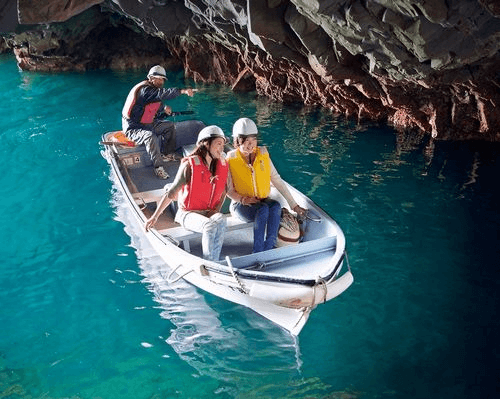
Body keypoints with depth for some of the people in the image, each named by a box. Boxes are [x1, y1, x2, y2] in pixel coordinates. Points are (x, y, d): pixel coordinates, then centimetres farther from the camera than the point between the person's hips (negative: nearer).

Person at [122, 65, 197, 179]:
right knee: (150, 137, -38)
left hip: (147, 124, 11)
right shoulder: (144, 89, -21)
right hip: (133, 128, -11)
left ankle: (170, 155, 13)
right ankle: (158, 168, -36)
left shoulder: (153, 90, 11)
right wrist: (182, 91, -49)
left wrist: (163, 109, -3)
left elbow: (153, 111, 19)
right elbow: (162, 94, -39)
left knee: (169, 126, 14)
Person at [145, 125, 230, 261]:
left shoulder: (222, 166, 4)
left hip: (209, 213, 4)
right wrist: (155, 217, -7)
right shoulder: (189, 165, -11)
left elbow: (224, 189, 20)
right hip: (188, 214, -4)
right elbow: (171, 193, -8)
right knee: (209, 226, -34)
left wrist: (217, 209, 3)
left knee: (220, 221, -31)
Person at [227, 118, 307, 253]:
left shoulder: (263, 154, 3)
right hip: (240, 205, -3)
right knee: (263, 210, -33)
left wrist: (294, 205, 1)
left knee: (276, 206, -30)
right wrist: (242, 199, -19)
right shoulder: (231, 159, -5)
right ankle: (258, 253, -29)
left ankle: (268, 249, -32)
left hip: (263, 200, 3)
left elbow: (277, 181, 4)